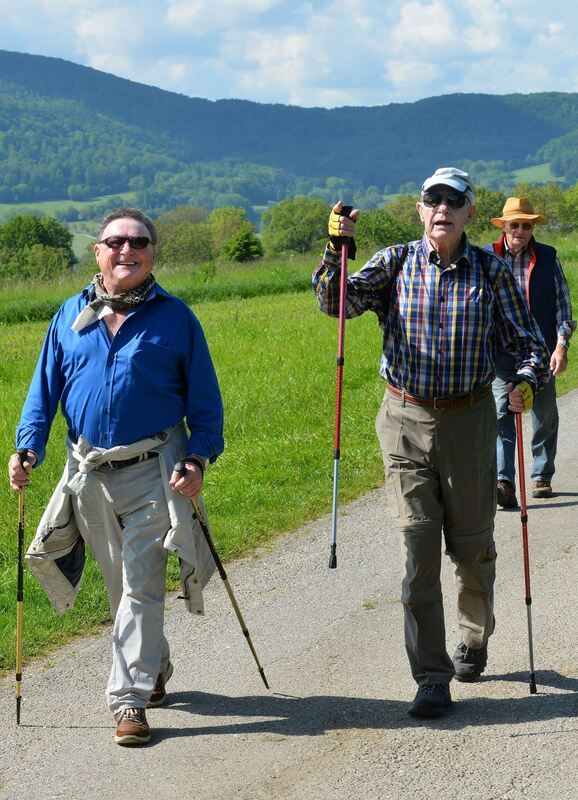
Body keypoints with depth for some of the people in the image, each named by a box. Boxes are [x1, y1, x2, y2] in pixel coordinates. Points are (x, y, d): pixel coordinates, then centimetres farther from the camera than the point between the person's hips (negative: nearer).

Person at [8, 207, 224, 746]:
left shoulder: (174, 317, 0)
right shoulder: (71, 316, 8)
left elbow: (204, 398, 2)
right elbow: (45, 387, 11)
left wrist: (198, 459, -10)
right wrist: (28, 447, -3)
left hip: (154, 473, -3)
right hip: (89, 474, 4)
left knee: (141, 586, -6)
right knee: (119, 584, 15)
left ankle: (129, 699, -2)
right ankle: (154, 669, 35)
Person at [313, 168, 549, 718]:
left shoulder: (491, 271, 1)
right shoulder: (396, 264, 1)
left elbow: (525, 338, 4)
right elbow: (337, 302, -8)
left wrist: (528, 378, -16)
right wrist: (336, 249, -22)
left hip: (469, 420, 0)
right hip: (406, 420, 0)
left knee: (472, 545, 11)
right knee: (418, 549, -4)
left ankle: (474, 640, 39)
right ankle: (431, 679, 0)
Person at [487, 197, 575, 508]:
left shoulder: (547, 258, 4)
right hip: (501, 353, -2)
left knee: (544, 416, 12)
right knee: (501, 413, -13)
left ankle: (542, 477, 27)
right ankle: (504, 483, -19)